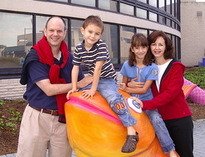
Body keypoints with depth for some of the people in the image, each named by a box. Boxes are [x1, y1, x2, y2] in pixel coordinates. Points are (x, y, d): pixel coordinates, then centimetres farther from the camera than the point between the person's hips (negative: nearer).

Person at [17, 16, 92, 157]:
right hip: (38, 116, -4)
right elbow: (49, 89, -16)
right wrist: (78, 84, -12)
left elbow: (83, 82, 13)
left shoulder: (69, 57, 5)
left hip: (63, 118, 4)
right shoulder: (35, 56, -9)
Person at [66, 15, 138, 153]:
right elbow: (75, 68, 2)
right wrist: (74, 88, -4)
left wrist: (93, 89, -22)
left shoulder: (101, 46, -18)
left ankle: (131, 132, -35)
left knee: (113, 98, -32)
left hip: (107, 79, -7)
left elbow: (98, 68, -21)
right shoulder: (79, 49, -1)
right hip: (92, 79, 7)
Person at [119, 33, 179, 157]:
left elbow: (144, 89, -9)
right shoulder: (127, 65, 1)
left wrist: (127, 89, -12)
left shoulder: (152, 68, -6)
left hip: (147, 101, -3)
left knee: (156, 119, -29)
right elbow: (124, 85, 12)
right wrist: (131, 83, -7)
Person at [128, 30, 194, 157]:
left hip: (179, 119, -4)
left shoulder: (176, 66, -8)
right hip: (161, 119, 4)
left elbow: (170, 93, -20)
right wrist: (130, 84, -12)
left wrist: (145, 104, -29)